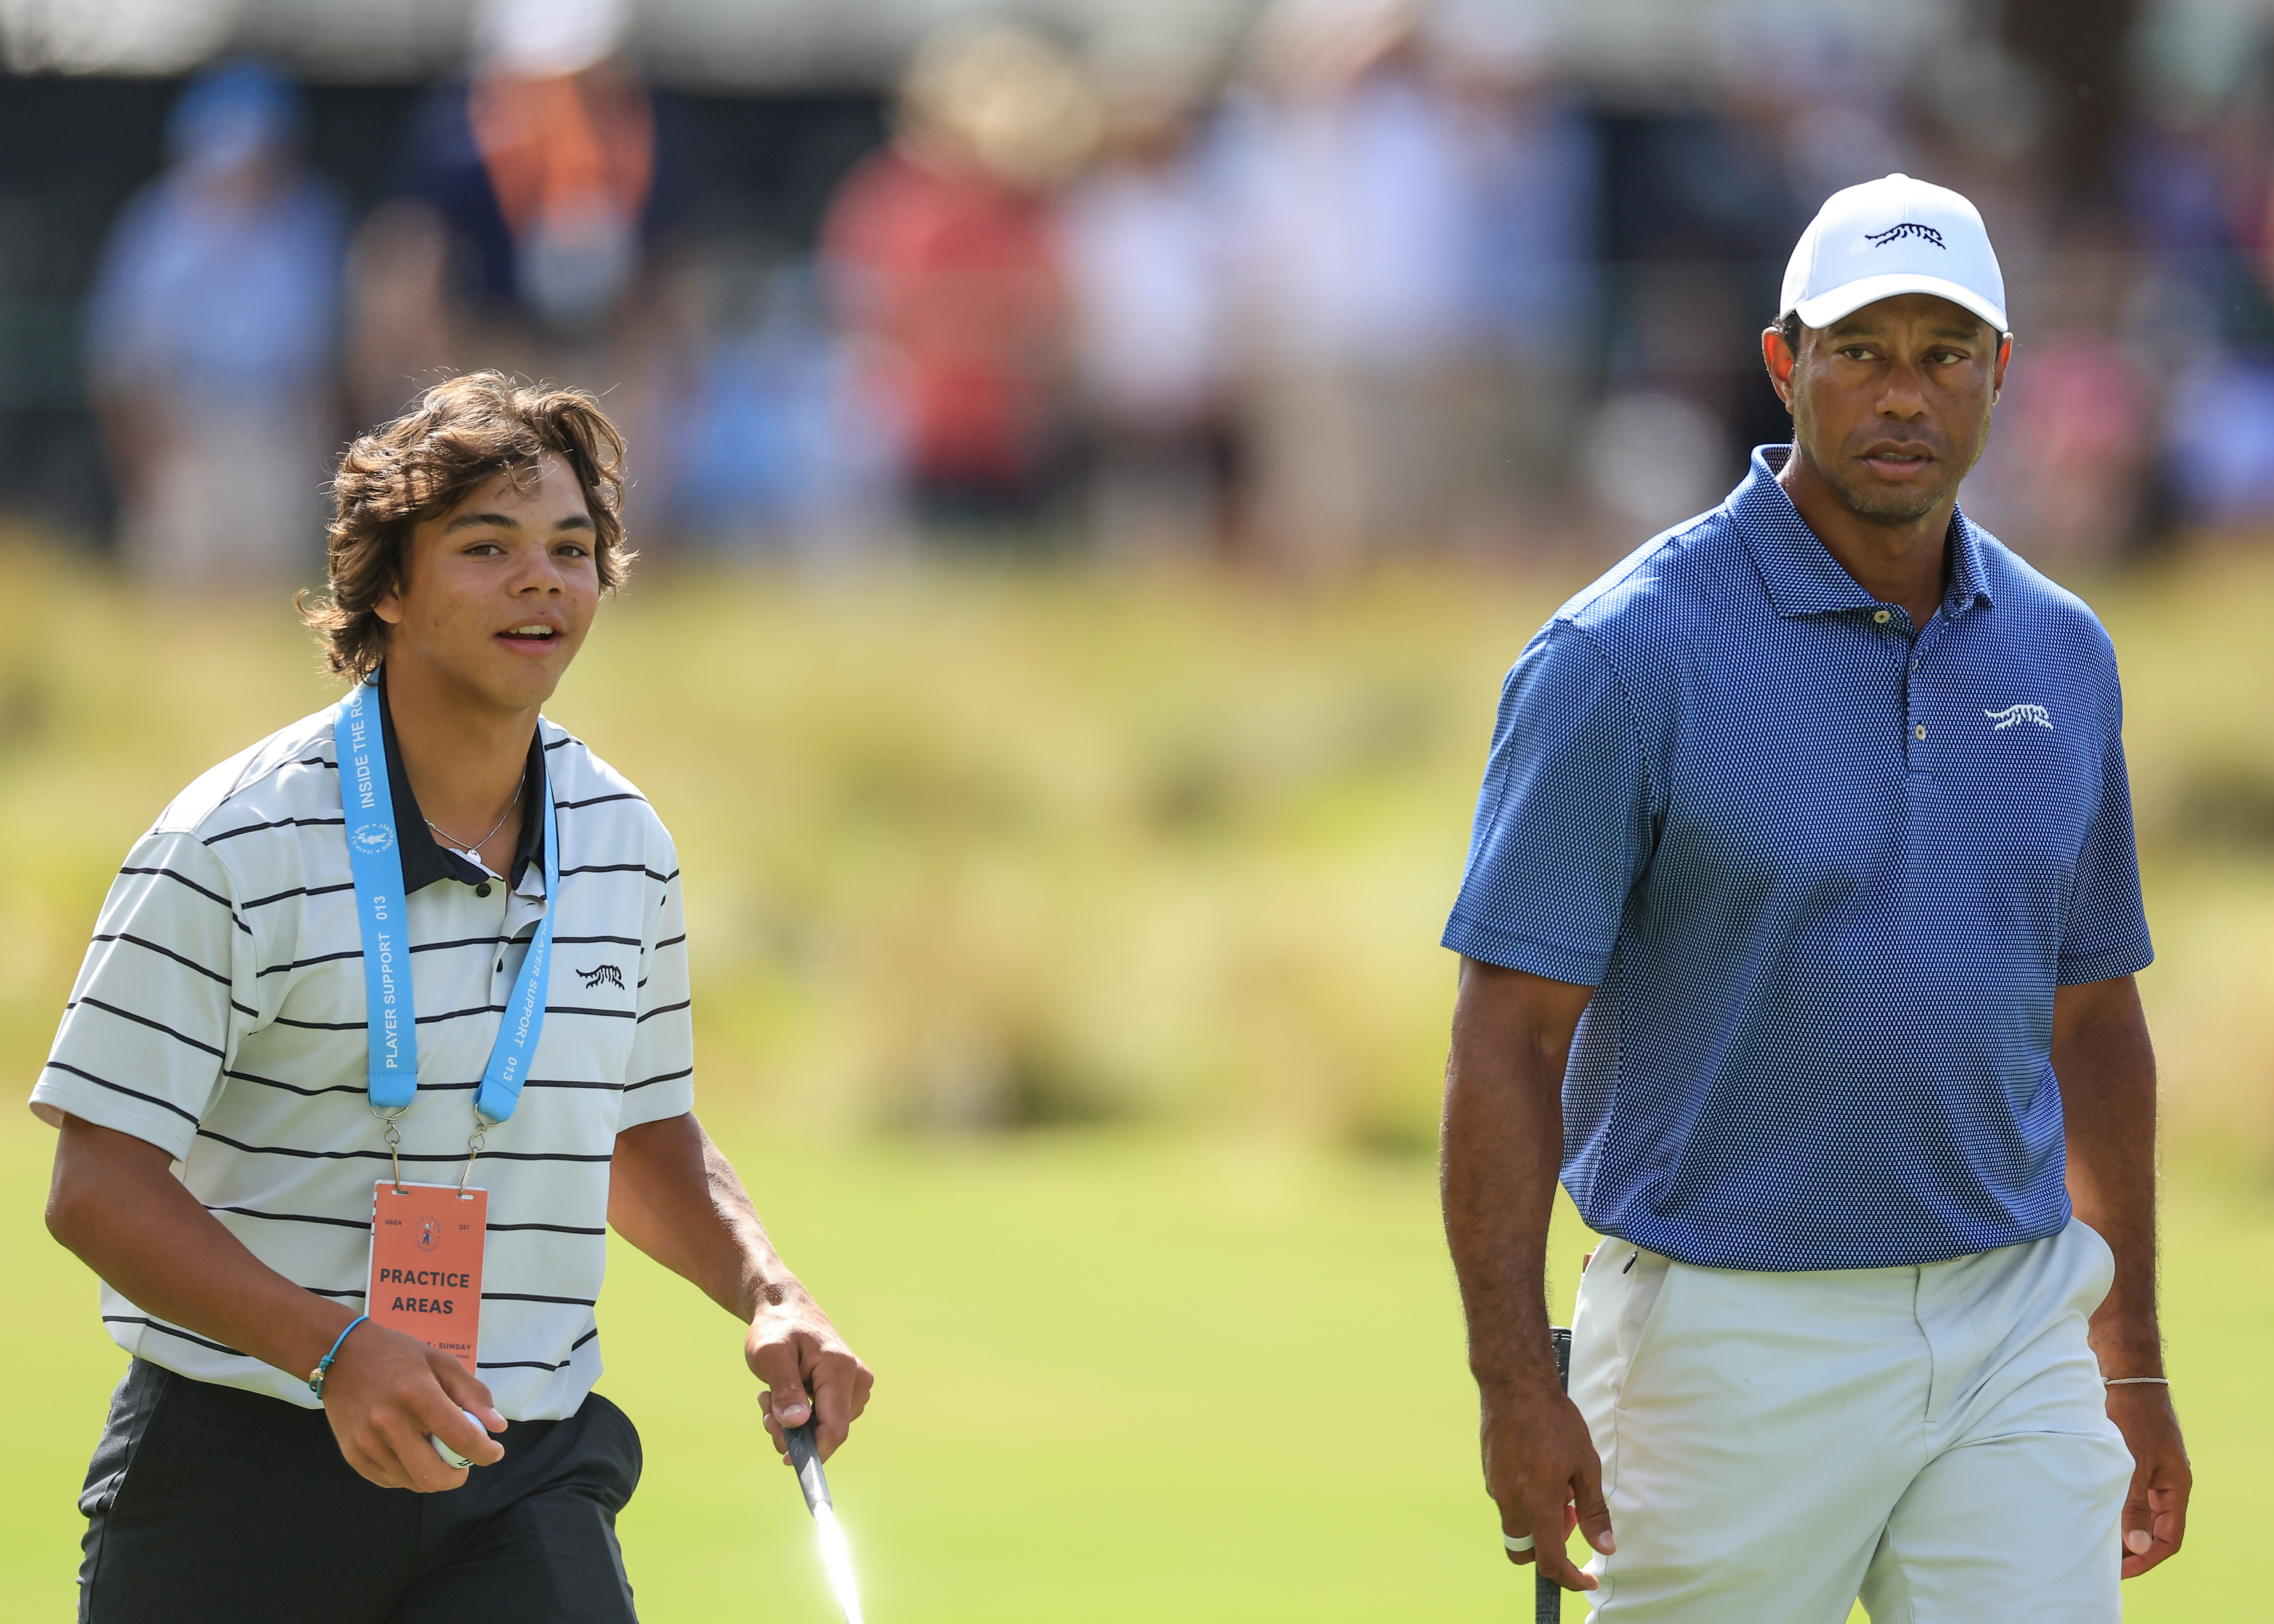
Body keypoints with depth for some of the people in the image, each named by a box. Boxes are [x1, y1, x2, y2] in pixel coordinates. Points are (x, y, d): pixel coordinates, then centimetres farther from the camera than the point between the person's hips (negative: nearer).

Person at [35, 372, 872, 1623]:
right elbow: (99, 1185, -14)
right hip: (244, 1468, -3)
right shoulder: (235, 847, -10)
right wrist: (334, 1348, -26)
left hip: (529, 1483, 3)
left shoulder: (625, 842, 8)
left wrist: (767, 1296, 4)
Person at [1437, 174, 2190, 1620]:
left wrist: (2132, 1358, 16)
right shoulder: (1628, 655, -9)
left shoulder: (2061, 656, 8)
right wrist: (1514, 1383, -18)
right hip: (1737, 1340, -4)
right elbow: (1509, 1035, -11)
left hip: (2010, 1336, 4)